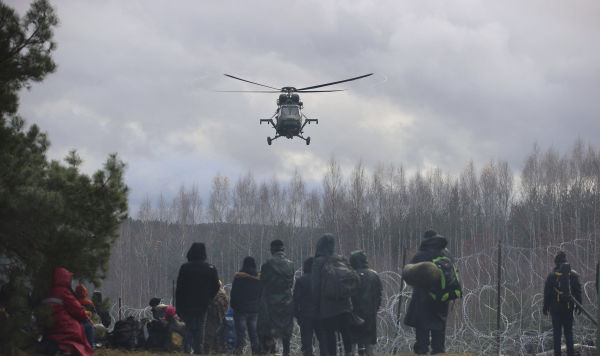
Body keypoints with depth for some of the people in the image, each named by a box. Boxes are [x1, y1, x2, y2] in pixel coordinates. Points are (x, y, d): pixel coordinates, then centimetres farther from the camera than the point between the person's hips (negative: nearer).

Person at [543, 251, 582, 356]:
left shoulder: (552, 275, -7)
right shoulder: (573, 274, 0)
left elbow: (547, 293, -4)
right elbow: (578, 291, 4)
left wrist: (545, 307, 5)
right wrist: (578, 305, 13)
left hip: (556, 308, -2)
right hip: (568, 308, 2)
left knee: (557, 332, 3)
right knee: (569, 331, 12)